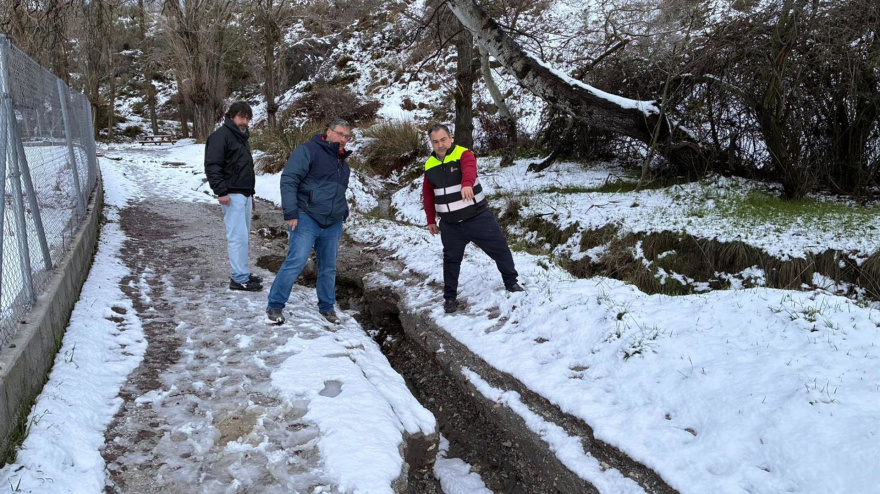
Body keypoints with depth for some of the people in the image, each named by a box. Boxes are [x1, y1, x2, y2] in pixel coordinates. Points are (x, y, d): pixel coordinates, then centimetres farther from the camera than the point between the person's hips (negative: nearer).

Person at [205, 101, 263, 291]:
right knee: (238, 236, -11)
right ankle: (239, 279, -7)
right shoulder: (221, 135, -9)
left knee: (244, 237, 13)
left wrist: (251, 193, 27)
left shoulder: (242, 137, 21)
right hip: (232, 195, -9)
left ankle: (243, 272, 21)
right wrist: (221, 191, -23)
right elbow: (212, 166, -17)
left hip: (245, 194, 9)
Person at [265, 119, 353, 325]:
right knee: (295, 263, -13)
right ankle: (275, 306, 0)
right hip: (306, 219, -7)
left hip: (332, 225, 7)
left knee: (329, 268, 12)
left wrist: (343, 212, 16)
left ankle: (327, 307, 27)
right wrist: (290, 213, -19)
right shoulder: (308, 151, -8)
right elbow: (288, 180, -14)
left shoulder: (343, 163, 18)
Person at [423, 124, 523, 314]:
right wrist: (431, 220, 14)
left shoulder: (464, 154, -12)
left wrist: (467, 184, -58)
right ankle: (450, 297, 21)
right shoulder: (429, 165, 3)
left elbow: (469, 170, -37)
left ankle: (511, 282, 24)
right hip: (450, 225, 3)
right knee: (451, 260, 8)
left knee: (500, 249, 4)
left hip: (478, 217, -3)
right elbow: (428, 196, 14)